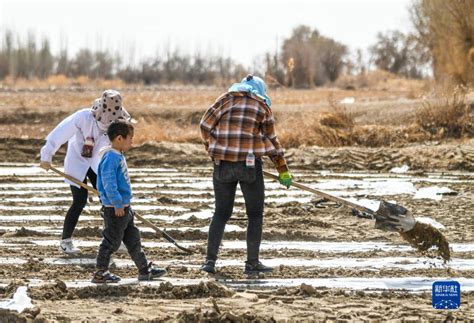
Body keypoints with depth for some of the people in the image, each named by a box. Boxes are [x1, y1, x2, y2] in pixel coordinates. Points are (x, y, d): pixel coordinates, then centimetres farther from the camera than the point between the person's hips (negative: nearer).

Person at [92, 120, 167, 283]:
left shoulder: (119, 156, 13)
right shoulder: (110, 157, -20)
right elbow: (108, 183, -26)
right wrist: (118, 204, -25)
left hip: (124, 207, 10)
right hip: (115, 209, -10)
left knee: (133, 239, 16)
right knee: (111, 241, -2)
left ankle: (145, 269, 23)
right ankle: (100, 273, 6)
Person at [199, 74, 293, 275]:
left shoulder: (226, 99, 9)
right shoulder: (262, 106, 6)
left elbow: (205, 125, 5)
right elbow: (271, 140, 10)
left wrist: (212, 150, 19)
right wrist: (283, 171, 18)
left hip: (223, 163, 2)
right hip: (249, 164, -2)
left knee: (221, 213, 12)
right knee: (255, 214, 11)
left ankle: (210, 260, 4)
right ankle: (252, 263, 10)